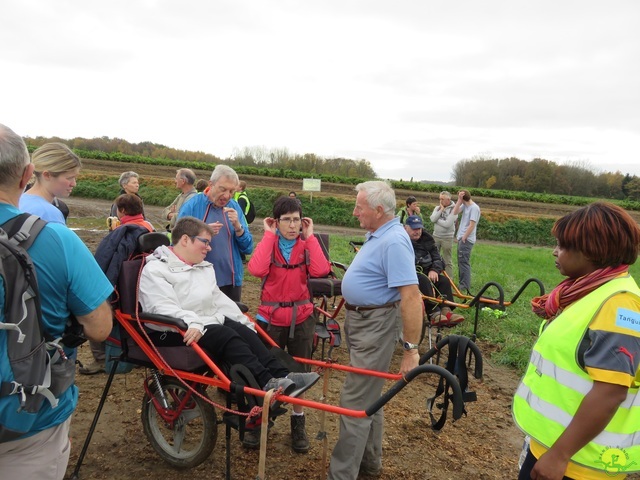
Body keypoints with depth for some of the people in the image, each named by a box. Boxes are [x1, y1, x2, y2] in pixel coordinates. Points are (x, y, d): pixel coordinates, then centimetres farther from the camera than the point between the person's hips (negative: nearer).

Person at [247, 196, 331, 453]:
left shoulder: (306, 245, -1)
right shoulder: (268, 243, -3)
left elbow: (321, 270, -21)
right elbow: (256, 269, -25)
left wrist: (310, 237, -13)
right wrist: (269, 235, -17)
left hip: (301, 317, 1)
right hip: (271, 316, -1)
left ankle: (298, 422, 32)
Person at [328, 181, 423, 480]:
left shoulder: (394, 242, -23)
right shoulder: (376, 235, 8)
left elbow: (412, 298, -28)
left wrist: (411, 348, -26)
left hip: (375, 325, -10)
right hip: (359, 320, 10)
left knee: (355, 402, -2)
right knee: (369, 396, 21)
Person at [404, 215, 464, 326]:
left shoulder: (427, 240, 15)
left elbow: (437, 259, 11)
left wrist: (434, 270, -12)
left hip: (428, 273, 6)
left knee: (444, 280, -18)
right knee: (424, 281, -34)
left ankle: (446, 310, -31)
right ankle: (434, 313, -43)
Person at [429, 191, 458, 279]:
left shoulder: (453, 209, -9)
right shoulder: (438, 207, 7)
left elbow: (447, 224, -20)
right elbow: (432, 219, -8)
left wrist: (437, 220, -8)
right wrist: (441, 210, -12)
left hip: (447, 238, -5)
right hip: (436, 236, 5)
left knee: (447, 261, 2)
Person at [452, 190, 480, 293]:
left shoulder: (474, 208, -16)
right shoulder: (465, 205, 8)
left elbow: (472, 225, -19)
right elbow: (454, 212, 0)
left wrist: (464, 238, -15)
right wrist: (459, 200, -5)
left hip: (466, 239, -9)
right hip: (461, 237, 9)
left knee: (464, 262, -6)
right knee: (461, 261, 14)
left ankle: (465, 286, -1)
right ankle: (461, 283, 23)